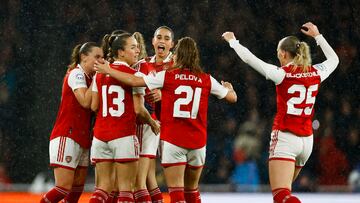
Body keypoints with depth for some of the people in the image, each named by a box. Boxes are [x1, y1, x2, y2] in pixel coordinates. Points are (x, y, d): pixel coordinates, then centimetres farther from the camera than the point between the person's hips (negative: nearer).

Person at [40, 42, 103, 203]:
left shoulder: (89, 77, 17)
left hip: (82, 140, 10)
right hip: (67, 137, -10)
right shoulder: (76, 73, -10)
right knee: (64, 187, -14)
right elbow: (85, 101, -21)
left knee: (78, 187, 8)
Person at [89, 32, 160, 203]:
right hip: (124, 135, -5)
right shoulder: (134, 75, -7)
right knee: (125, 187, 0)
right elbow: (138, 109, -10)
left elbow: (94, 106, 7)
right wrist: (153, 124, 6)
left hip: (100, 134, 5)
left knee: (103, 187, 8)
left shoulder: (100, 74, 8)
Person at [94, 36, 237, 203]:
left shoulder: (167, 76, -3)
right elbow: (232, 97, 16)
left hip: (172, 140, -3)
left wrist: (108, 70, 8)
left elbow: (133, 80, -6)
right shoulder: (206, 80, 4)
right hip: (197, 142, 3)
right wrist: (229, 87, 40)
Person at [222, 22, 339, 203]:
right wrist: (317, 35, 34)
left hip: (285, 138, -7)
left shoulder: (282, 74, -11)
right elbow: (333, 59, 26)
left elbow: (249, 59, -7)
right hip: (306, 139, 7)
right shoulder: (316, 73, 4)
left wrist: (232, 41, 9)